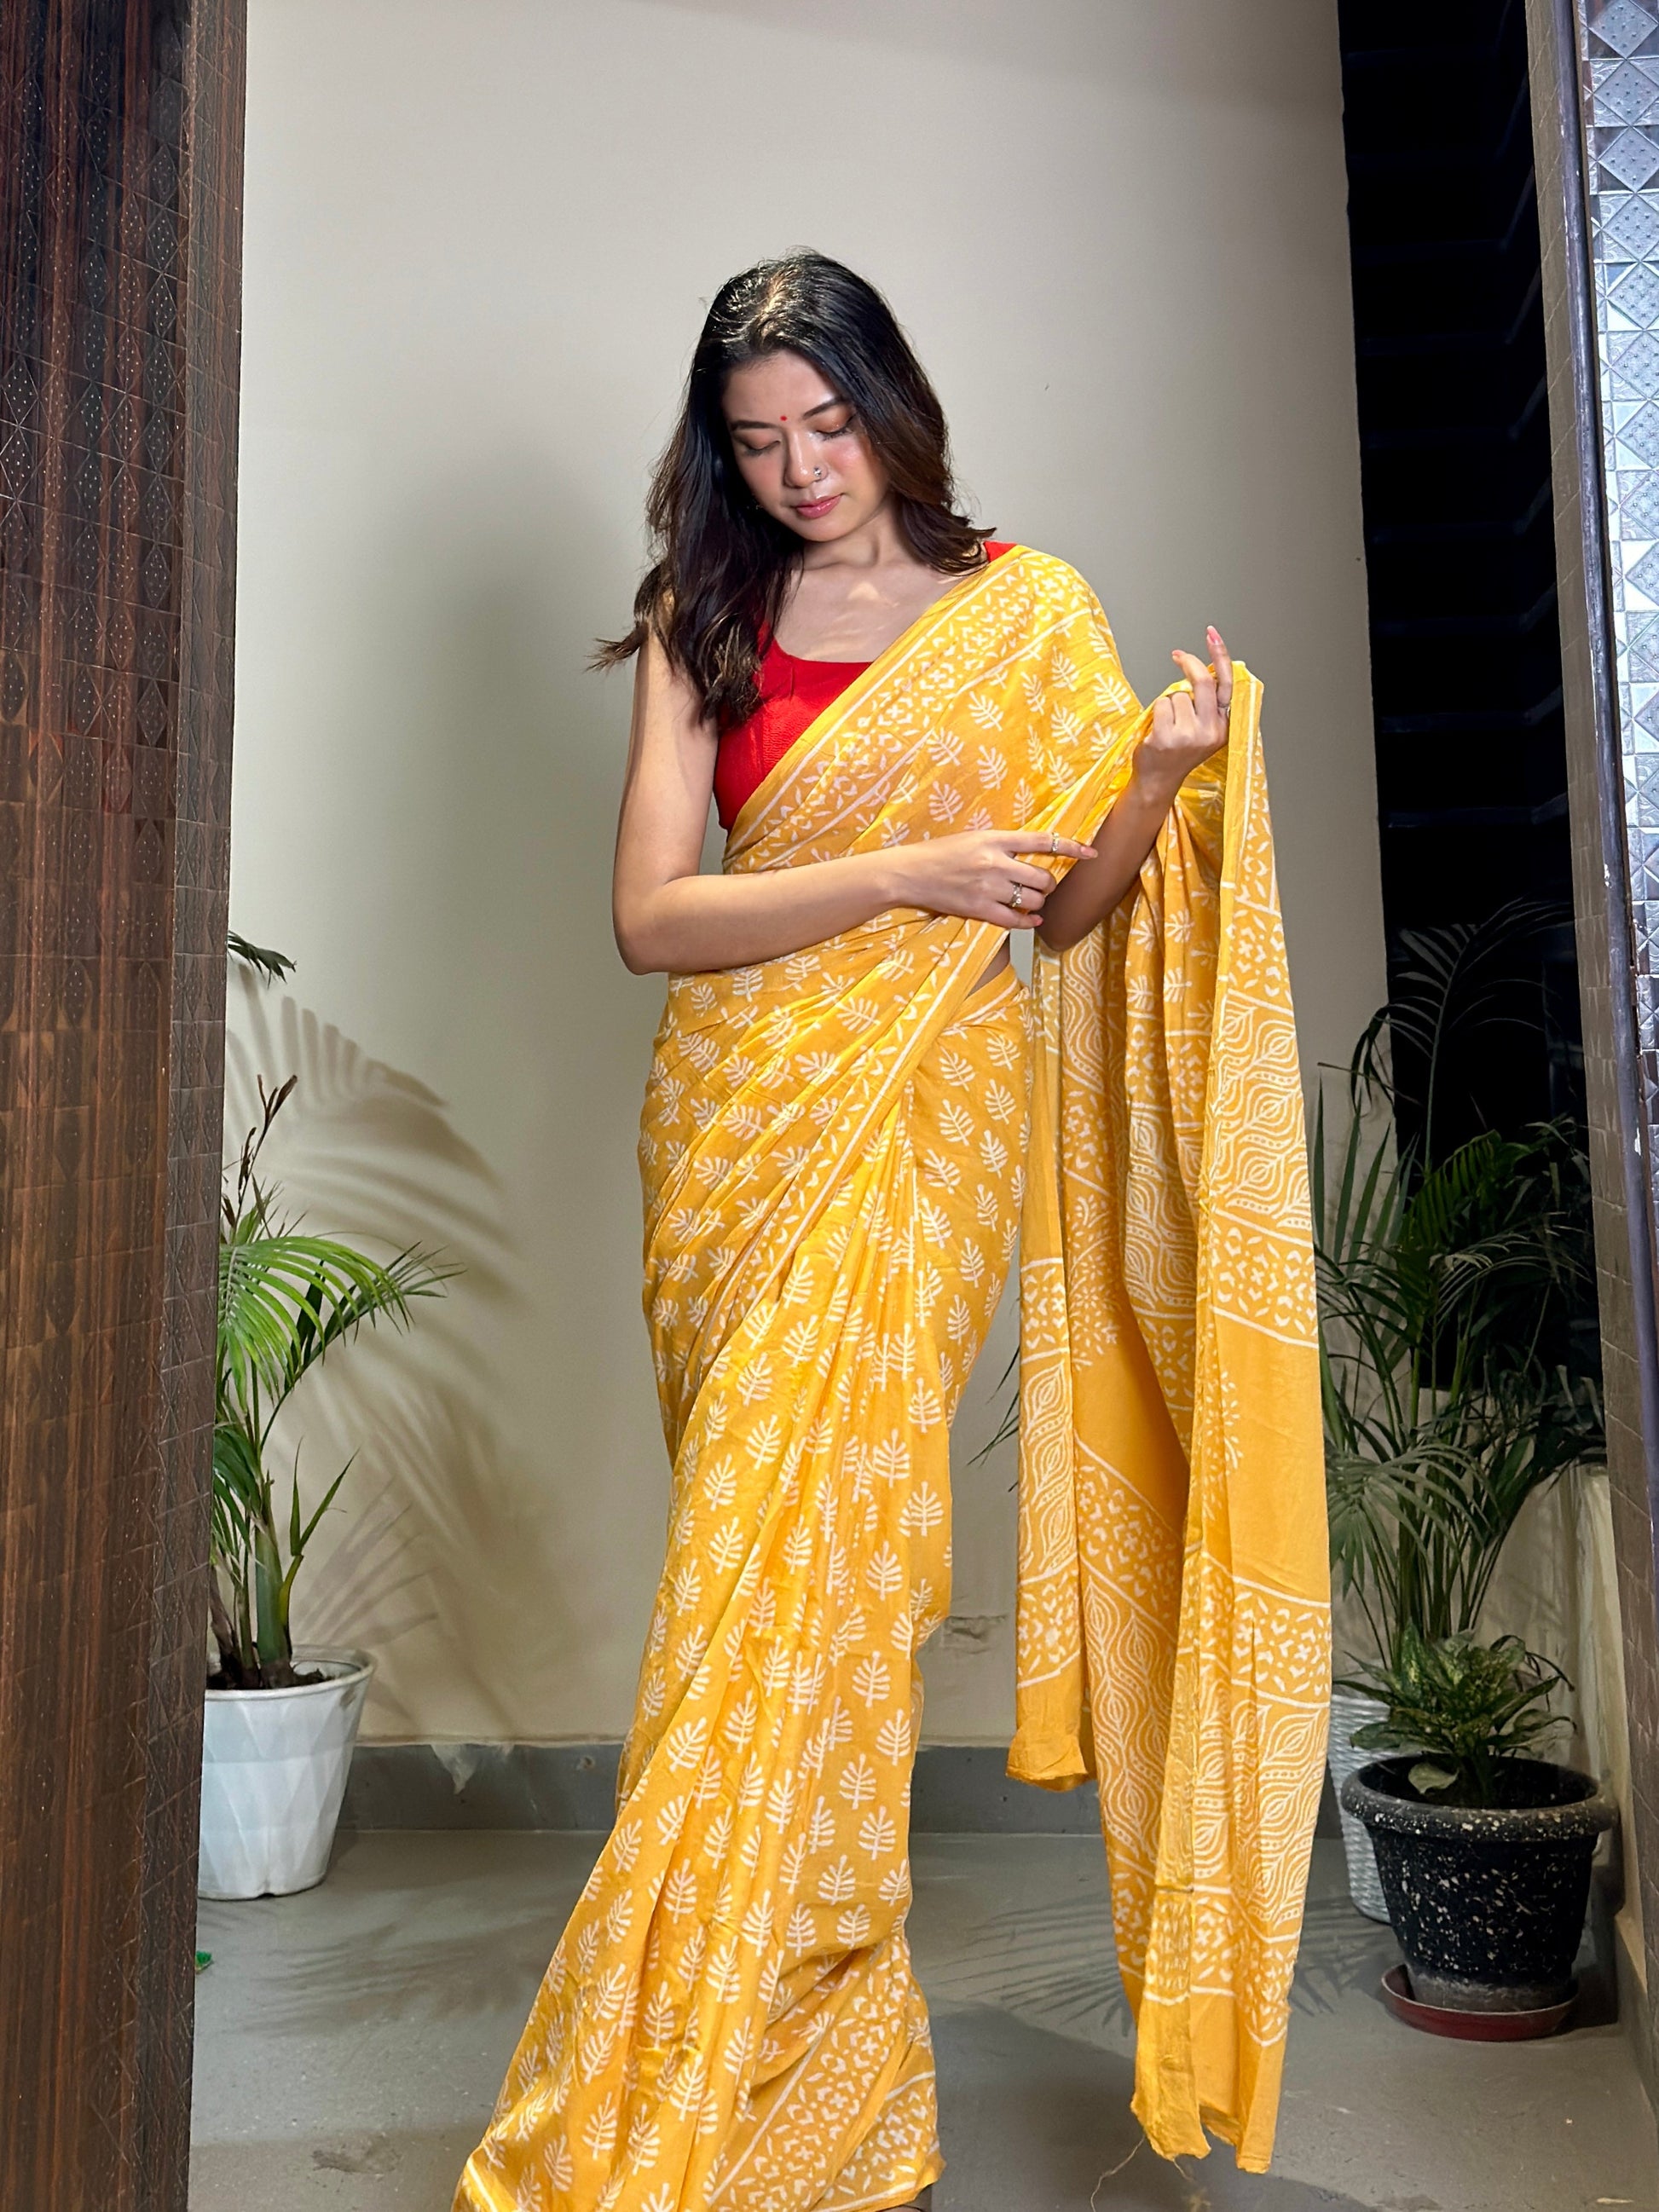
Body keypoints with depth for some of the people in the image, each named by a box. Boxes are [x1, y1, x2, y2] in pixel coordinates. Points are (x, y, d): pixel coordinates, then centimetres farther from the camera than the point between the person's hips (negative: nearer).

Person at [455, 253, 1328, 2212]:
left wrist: (1163, 770, -15)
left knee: (790, 1556, -12)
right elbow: (647, 914, -1)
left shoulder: (1029, 611, 6)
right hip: (734, 1115, 3)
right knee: (801, 1562, 5)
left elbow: (1069, 909, 4)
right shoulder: (701, 619, 10)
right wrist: (904, 873, -10)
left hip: (922, 1112, -3)